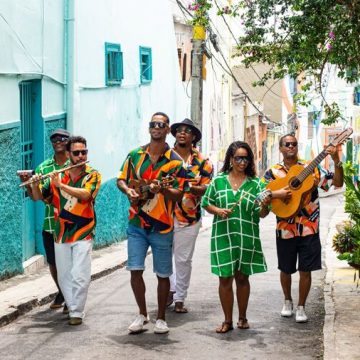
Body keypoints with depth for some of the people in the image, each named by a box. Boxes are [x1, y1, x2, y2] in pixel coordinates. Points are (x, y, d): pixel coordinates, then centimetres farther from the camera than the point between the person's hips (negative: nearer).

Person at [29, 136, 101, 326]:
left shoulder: (92, 175, -3)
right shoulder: (57, 175, 5)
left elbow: (85, 194, -22)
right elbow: (38, 197, 8)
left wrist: (61, 185, -25)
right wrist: (35, 184, -12)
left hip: (82, 233, -4)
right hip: (60, 234, 4)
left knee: (79, 276, -9)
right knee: (63, 276, 10)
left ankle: (77, 312, 0)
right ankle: (72, 306, 24)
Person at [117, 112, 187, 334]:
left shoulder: (175, 161, -3)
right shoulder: (135, 155, 5)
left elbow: (179, 195, -6)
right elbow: (121, 180, 13)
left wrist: (161, 189, -26)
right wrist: (128, 190, -9)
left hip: (162, 226, -2)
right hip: (137, 223, 2)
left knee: (163, 274, 6)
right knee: (135, 270, -2)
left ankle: (161, 318, 20)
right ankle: (142, 314, 16)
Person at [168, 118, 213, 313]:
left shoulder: (202, 162, 3)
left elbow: (207, 188, -2)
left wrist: (193, 189, -22)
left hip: (189, 217, -1)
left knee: (183, 260, 3)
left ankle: (179, 299, 13)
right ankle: (170, 289, 28)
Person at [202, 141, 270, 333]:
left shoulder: (255, 183, 2)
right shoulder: (218, 180, 3)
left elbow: (261, 214, -2)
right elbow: (206, 203, 10)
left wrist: (264, 206, -24)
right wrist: (217, 210, -10)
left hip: (247, 237, 0)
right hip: (223, 236, 0)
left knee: (242, 277, 10)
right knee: (225, 278, 2)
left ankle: (242, 317, 24)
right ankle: (227, 321, 12)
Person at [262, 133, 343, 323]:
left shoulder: (311, 168, 1)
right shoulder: (273, 172, 1)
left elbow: (337, 182, -3)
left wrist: (336, 161, -19)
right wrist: (276, 194, -24)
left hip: (309, 229, -1)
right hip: (285, 229, 1)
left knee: (305, 270, 1)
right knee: (286, 269, 13)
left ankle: (301, 307, 16)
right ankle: (287, 301, 36)